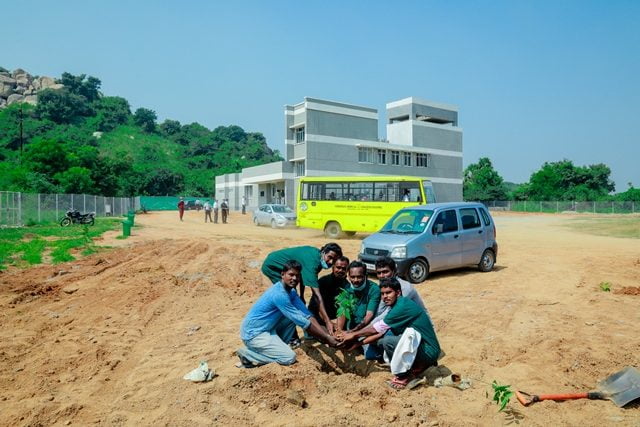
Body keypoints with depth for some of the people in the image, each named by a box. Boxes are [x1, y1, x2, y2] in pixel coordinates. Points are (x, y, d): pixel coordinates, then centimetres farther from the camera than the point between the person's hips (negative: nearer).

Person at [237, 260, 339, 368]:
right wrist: (326, 339, -19)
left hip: (268, 329, 9)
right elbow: (303, 323, -25)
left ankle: (278, 345, 9)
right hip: (253, 333, -9)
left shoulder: (291, 291, 2)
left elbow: (307, 315, -1)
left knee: (295, 315, 4)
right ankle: (247, 354, -5)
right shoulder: (279, 294, -27)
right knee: (289, 357, -15)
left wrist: (327, 335, -12)